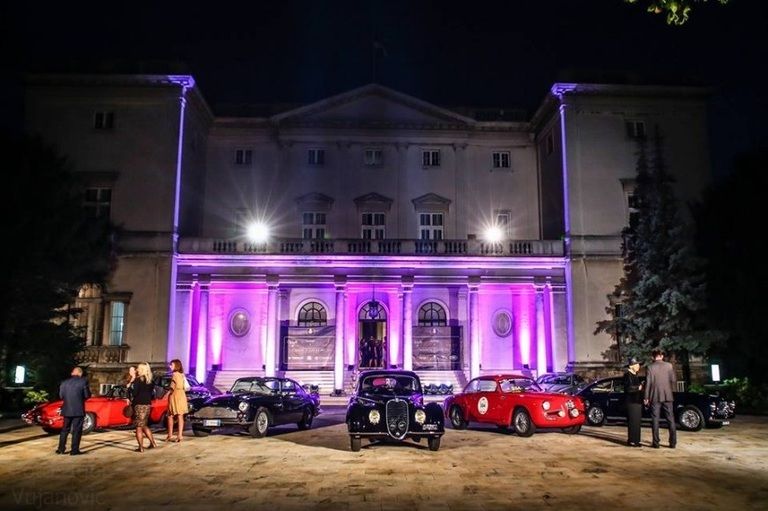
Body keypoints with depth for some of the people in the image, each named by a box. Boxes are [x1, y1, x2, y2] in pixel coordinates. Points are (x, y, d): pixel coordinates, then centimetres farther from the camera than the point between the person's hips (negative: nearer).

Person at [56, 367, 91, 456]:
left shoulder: (64, 382, 4)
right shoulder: (83, 381, -8)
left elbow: (61, 396, 8)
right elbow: (87, 395, -7)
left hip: (67, 410, 4)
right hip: (78, 410, -4)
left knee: (65, 429, 16)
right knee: (77, 430, 1)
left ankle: (61, 448, 17)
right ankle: (74, 450, 1)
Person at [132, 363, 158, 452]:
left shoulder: (138, 380, -11)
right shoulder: (151, 381, 7)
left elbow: (135, 393, -15)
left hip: (139, 405, -6)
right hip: (148, 405, 6)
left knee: (139, 427, 2)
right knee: (144, 425, 20)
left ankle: (141, 447, 3)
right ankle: (153, 442, 17)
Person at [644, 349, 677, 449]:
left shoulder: (650, 367, -4)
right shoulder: (669, 366, 0)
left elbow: (648, 383, -5)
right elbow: (673, 380, 0)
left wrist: (646, 398, 1)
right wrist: (672, 390, 18)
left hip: (655, 397, -1)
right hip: (668, 396, 1)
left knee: (655, 420, 4)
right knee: (671, 419, 9)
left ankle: (656, 443, 3)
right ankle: (673, 442, 8)